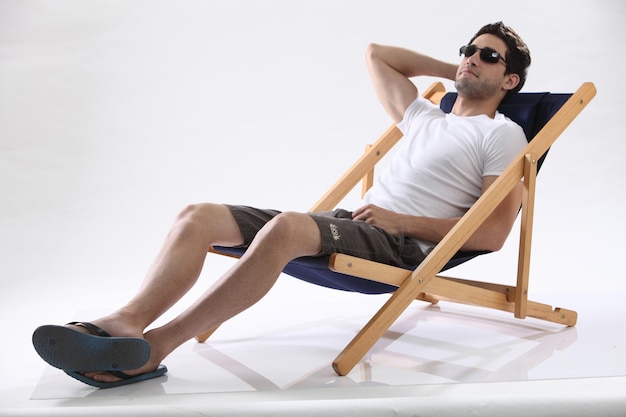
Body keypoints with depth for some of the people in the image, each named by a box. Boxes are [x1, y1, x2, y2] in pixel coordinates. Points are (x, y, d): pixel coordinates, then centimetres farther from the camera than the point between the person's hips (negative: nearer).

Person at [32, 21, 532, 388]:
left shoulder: (501, 134, 7)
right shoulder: (424, 116, 29)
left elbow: (493, 234, -7)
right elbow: (377, 54, 41)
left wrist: (402, 220, -12)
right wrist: (452, 70, 38)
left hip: (404, 244, -7)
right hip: (349, 225, 8)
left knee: (285, 227, -38)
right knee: (200, 216, -10)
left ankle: (153, 347, -36)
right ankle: (127, 322, -30)